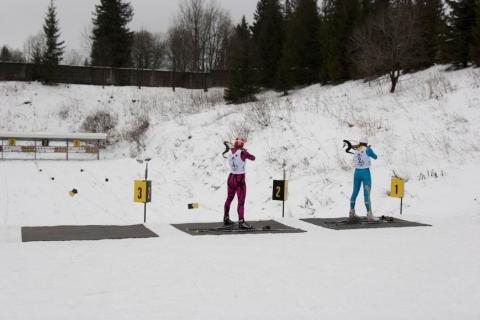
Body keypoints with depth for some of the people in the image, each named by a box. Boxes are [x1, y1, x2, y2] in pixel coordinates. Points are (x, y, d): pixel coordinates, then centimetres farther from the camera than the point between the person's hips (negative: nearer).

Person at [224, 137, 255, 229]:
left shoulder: (230, 152, -2)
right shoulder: (243, 152, -16)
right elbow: (253, 158, -3)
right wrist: (247, 154, 14)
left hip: (231, 178, 6)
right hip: (240, 180, -6)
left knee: (229, 199, 20)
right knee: (241, 202, -4)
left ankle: (226, 219, 33)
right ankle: (241, 222, -8)